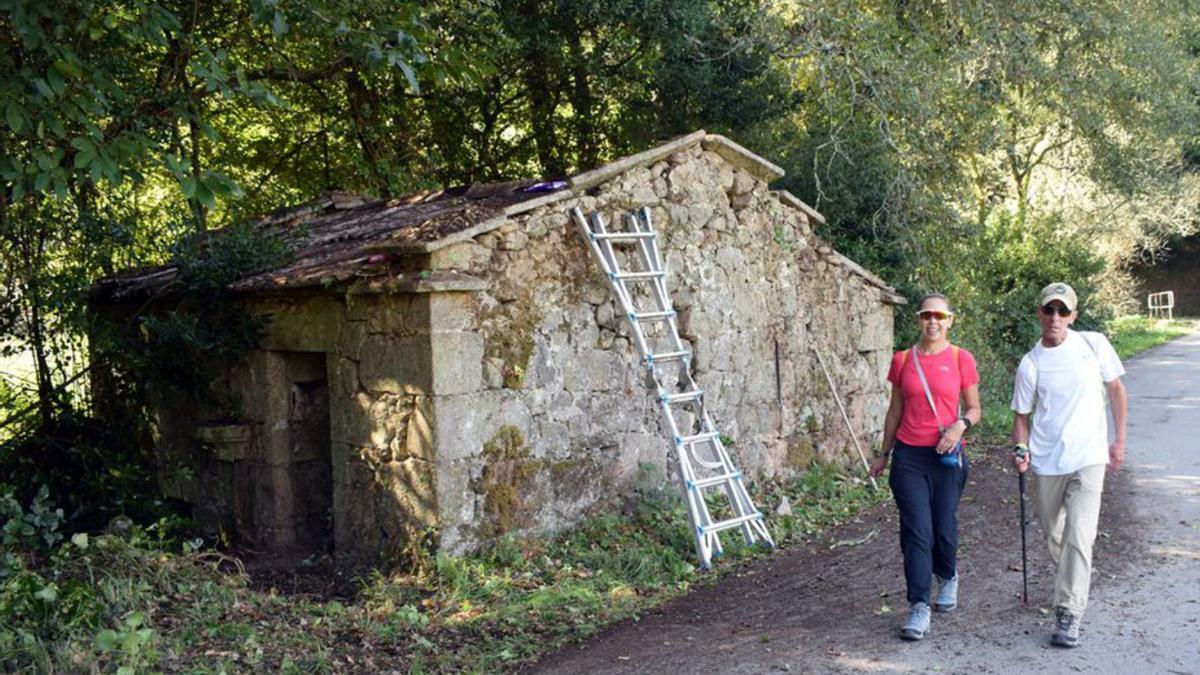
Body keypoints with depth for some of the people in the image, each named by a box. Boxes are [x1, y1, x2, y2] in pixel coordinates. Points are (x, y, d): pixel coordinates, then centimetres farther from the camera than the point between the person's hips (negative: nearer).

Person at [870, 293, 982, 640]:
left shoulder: (961, 359, -1)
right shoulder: (902, 360, 4)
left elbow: (974, 408, 5)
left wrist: (961, 425, -16)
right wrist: (884, 454, 15)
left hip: (946, 455, -1)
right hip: (908, 456, 1)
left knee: (944, 528, 8)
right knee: (917, 532, -4)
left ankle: (948, 577, 40)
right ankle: (919, 609, -1)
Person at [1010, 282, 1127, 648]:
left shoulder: (1094, 344, -2)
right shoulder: (1030, 363, -1)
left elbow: (1116, 389, 9)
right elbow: (1022, 414, 5)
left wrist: (1119, 440, 6)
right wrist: (1021, 448, -13)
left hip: (1088, 458, -2)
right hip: (1046, 463, 2)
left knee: (1078, 538, -13)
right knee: (1053, 536, 14)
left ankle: (1068, 615, -8)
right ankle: (1072, 586, 41)